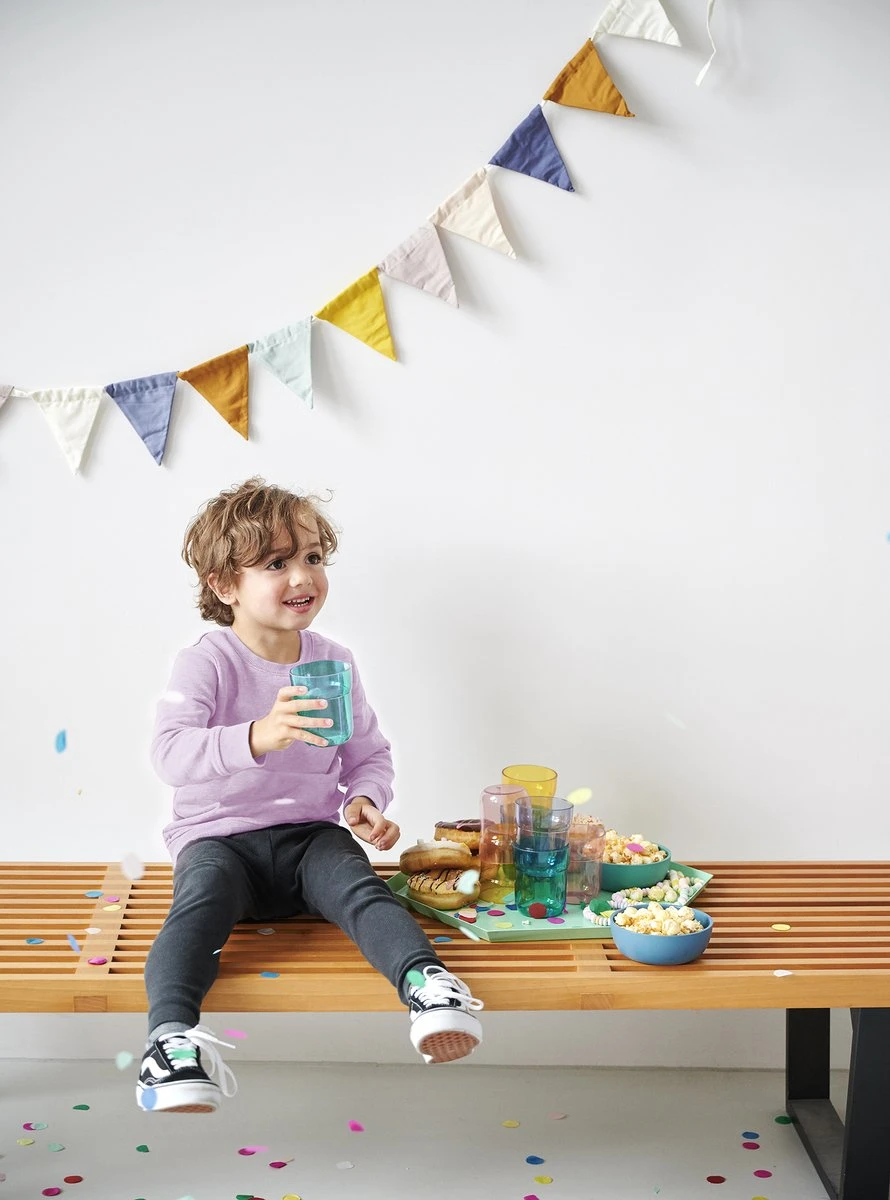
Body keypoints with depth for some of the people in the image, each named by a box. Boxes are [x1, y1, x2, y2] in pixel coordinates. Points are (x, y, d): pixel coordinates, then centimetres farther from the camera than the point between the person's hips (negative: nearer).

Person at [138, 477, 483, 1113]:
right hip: (219, 836, -2)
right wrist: (255, 737, -41)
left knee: (356, 882, -28)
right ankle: (174, 1033, -48)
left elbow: (370, 752, 16)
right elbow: (170, 752, -23)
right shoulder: (206, 663, -7)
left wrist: (366, 800, -8)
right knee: (205, 893, -34)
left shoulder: (334, 662, 7)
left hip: (310, 834, 3)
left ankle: (426, 982, -48)